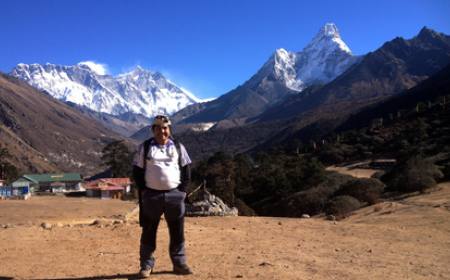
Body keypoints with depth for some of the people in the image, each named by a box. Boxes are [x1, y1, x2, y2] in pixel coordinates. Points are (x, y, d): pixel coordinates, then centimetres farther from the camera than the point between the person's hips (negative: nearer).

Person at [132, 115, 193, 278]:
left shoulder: (178, 147, 8)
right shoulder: (145, 147, 3)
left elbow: (186, 171, 9)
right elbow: (137, 172, 3)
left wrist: (181, 191, 1)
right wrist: (144, 191, -4)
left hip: (175, 195, 2)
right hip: (151, 195, -1)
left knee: (177, 232, 6)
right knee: (148, 231, 4)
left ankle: (179, 263, 18)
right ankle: (146, 265, 13)